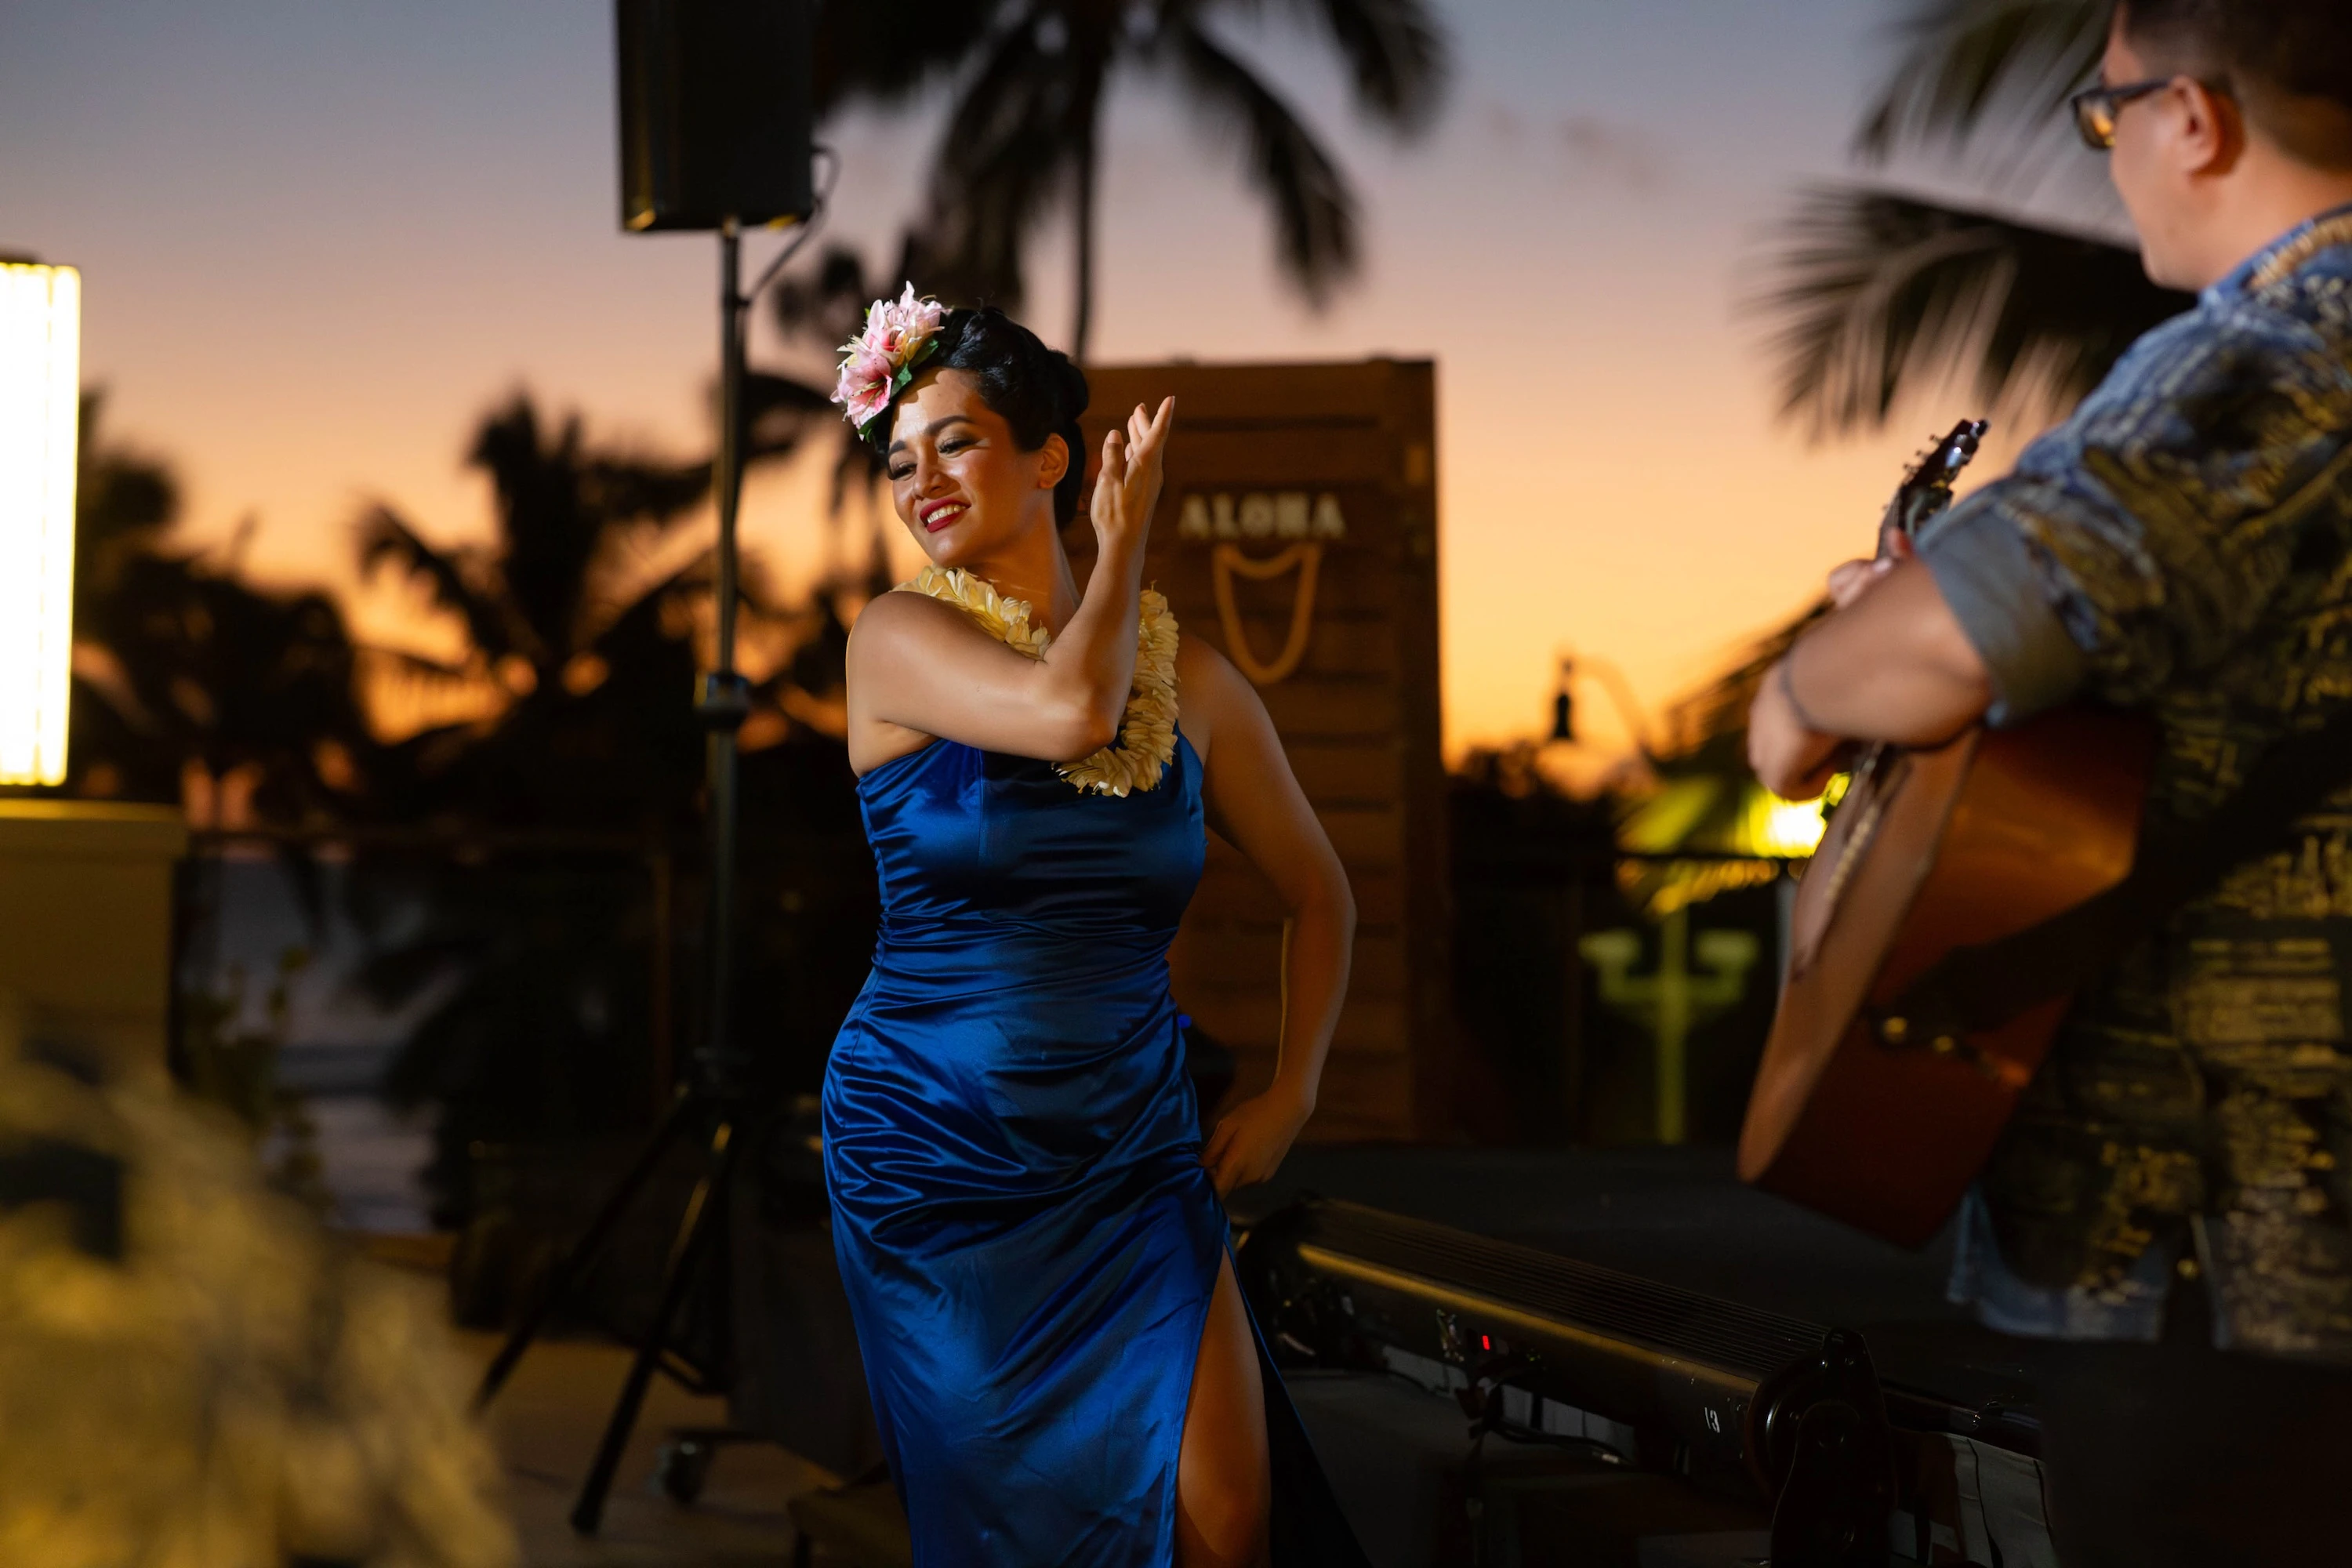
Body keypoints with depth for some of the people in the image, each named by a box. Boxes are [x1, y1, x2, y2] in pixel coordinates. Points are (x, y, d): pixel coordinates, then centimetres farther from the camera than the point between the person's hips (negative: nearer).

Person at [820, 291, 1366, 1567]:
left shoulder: (1190, 675, 4)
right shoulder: (898, 639, -4)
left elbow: (1318, 893, 16)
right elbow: (1070, 709, -24)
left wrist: (1292, 1092, 6)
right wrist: (1120, 549, -7)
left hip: (1134, 1160, 2)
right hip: (933, 1159, -2)